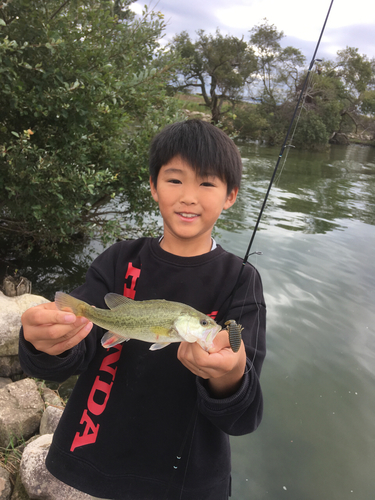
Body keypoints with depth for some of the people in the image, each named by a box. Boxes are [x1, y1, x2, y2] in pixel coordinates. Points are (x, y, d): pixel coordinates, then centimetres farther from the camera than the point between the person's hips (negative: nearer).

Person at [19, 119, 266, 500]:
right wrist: (49, 341, -37)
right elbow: (68, 360, -15)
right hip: (89, 466, 2)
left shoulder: (238, 281, -13)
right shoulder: (119, 261, -7)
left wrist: (230, 377, -39)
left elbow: (242, 420, -17)